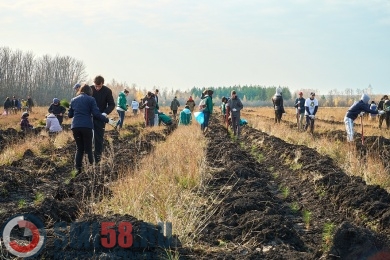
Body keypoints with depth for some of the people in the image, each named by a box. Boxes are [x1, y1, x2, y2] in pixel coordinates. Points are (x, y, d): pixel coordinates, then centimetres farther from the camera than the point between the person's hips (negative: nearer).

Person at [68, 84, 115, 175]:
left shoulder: (73, 100, 16)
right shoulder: (91, 99, 4)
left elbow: (70, 115, 19)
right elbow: (96, 114, -5)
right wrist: (107, 120, 4)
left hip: (75, 126, 3)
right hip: (86, 126, -3)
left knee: (79, 148, 12)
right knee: (88, 148, 6)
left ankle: (78, 168, 2)